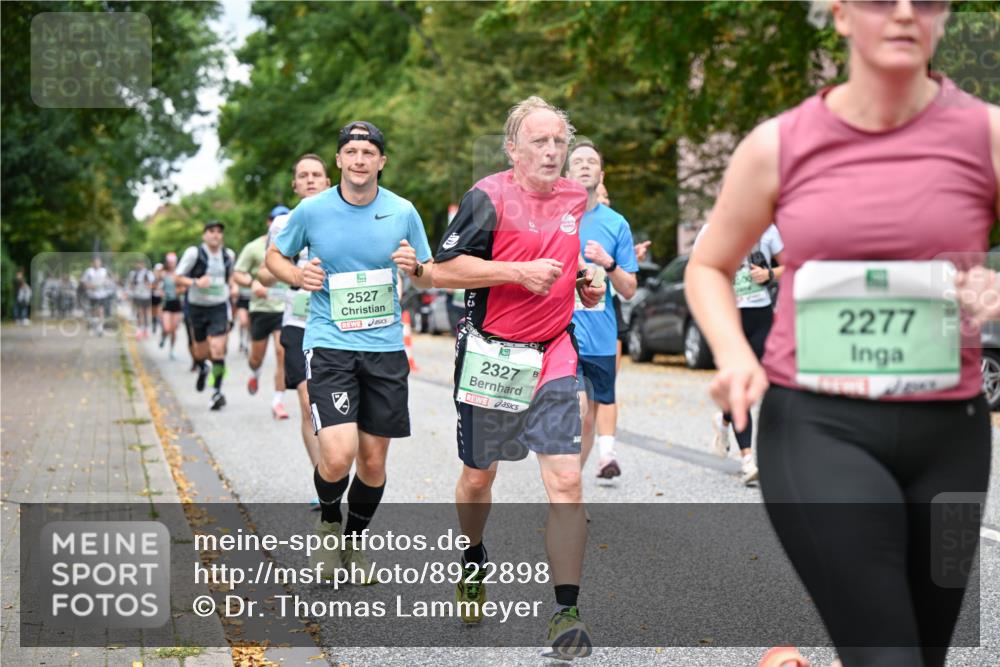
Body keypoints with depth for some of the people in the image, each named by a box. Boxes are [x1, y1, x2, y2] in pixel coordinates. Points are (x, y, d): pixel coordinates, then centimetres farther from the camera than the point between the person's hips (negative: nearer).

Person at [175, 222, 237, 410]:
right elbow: (177, 277, -7)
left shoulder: (228, 255, 2)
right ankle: (202, 369, 48)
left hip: (219, 308, 1)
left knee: (217, 349, -14)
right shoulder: (194, 253, -10)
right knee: (200, 352, 11)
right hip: (197, 307, -1)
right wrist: (195, 282, -22)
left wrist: (233, 287, 9)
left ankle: (217, 391, -8)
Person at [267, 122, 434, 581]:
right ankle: (328, 520, 17)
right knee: (338, 456, -17)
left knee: (373, 461, 8)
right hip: (329, 344, -2)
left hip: (385, 346, 2)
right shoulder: (311, 209, -3)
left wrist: (416, 268, -13)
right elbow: (274, 256, 12)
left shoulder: (403, 211, 1)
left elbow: (429, 278, 11)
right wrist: (298, 276, -10)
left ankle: (354, 542, 34)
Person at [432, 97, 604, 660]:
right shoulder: (489, 197, -9)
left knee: (566, 481, -10)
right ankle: (474, 561, 44)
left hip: (554, 357, 3)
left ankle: (568, 613, -5)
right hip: (492, 355, -3)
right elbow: (443, 270, -13)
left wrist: (588, 285, 7)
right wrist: (518, 272, -19)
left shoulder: (576, 198, 9)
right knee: (479, 475, 14)